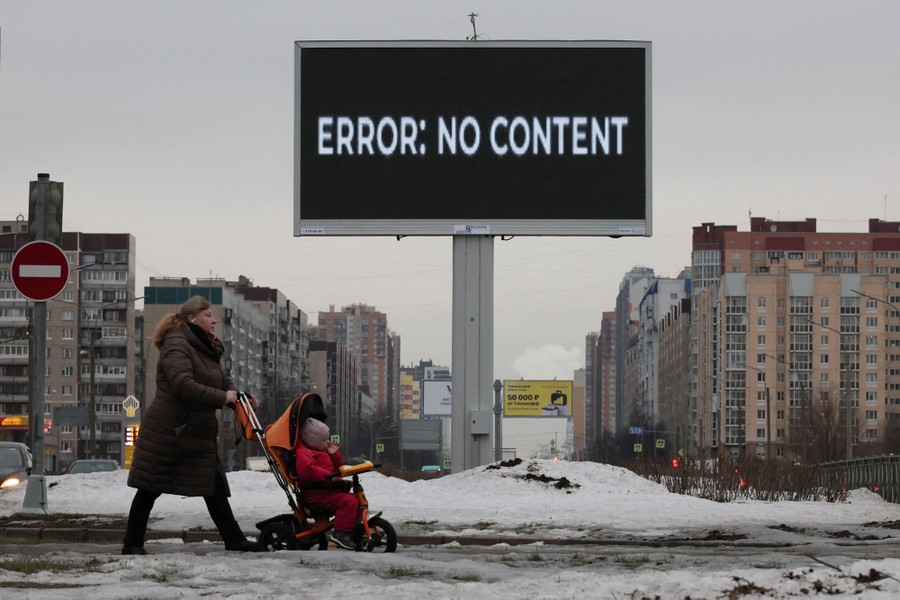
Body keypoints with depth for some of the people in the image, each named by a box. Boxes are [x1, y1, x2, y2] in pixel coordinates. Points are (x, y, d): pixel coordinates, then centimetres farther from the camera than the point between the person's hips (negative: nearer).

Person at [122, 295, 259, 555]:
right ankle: (132, 543, 7)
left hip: (199, 434, 9)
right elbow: (183, 385, -28)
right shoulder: (176, 346, -15)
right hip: (167, 433, -9)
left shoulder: (206, 350, 16)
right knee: (150, 489, 0)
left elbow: (223, 380, 21)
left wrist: (241, 398, 0)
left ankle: (234, 539, 9)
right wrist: (222, 397, -23)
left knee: (214, 488, 6)